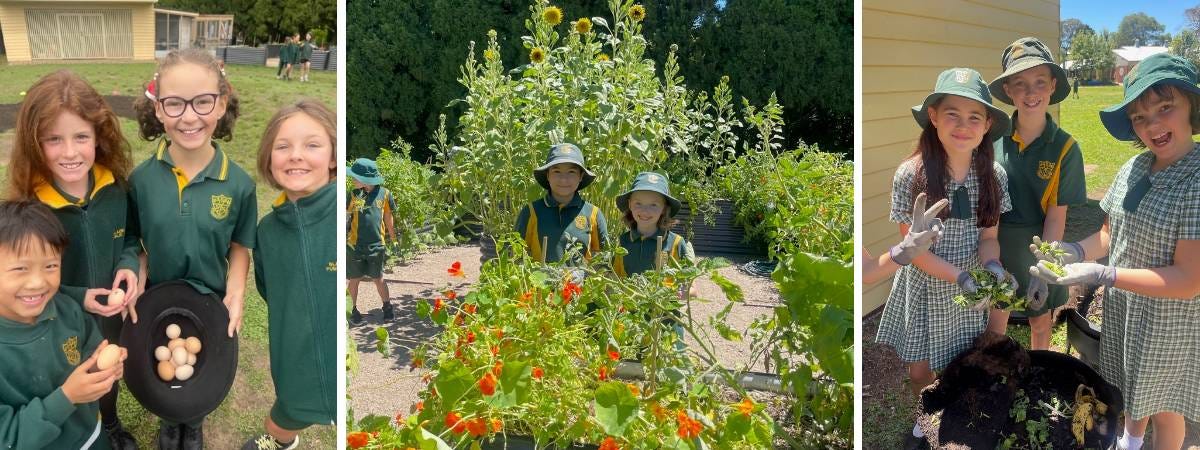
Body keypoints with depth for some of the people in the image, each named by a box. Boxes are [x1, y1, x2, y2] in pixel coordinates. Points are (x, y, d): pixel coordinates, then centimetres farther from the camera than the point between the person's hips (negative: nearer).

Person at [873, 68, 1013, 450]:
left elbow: (989, 235, -2)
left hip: (971, 288, 2)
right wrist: (960, 277, -25)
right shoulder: (910, 175, -20)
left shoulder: (993, 175, -10)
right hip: (926, 288, -2)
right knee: (920, 369, 13)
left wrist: (992, 265, -23)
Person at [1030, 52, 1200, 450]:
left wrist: (1100, 274, -32)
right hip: (1121, 309, 6)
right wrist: (1077, 251, -14)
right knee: (1131, 388, 28)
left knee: (1162, 406, 17)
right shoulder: (1132, 169, -6)